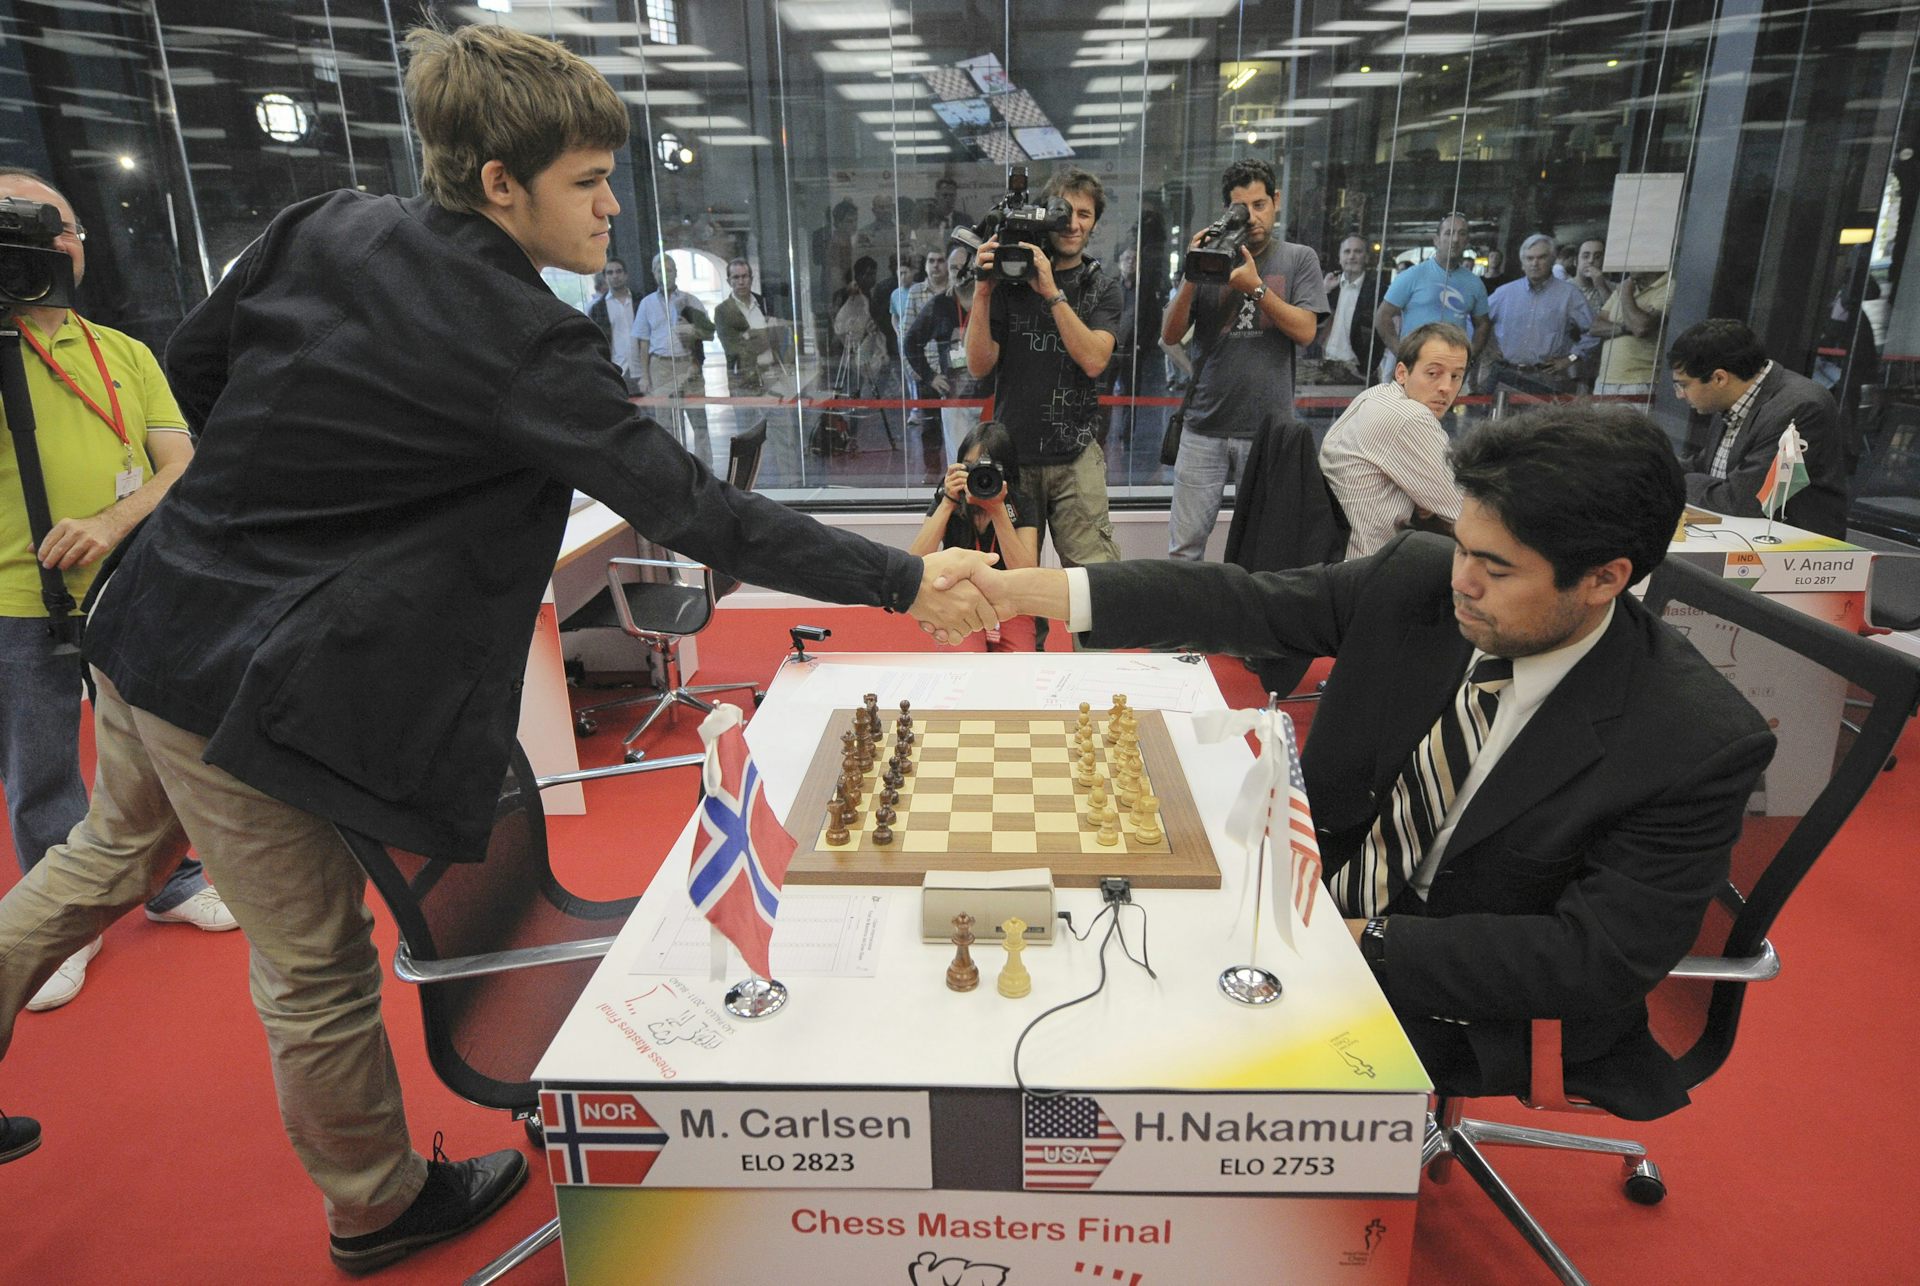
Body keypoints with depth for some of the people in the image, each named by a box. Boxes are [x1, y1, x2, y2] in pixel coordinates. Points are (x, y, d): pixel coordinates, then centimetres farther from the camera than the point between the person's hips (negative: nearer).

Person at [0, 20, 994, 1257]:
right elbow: (696, 511, -27)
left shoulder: (325, 226, -2)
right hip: (249, 682, -8)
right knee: (318, 963, 11)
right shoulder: (520, 343, -24)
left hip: (153, 626, 8)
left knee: (112, 853, 33)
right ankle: (380, 1207, 34)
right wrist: (908, 582, -24)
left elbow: (191, 368, 9)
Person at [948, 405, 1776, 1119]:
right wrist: (1026, 589, -16)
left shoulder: (1698, 745, -21)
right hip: (1315, 900, 5)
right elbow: (1241, 603, -9)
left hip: (1454, 1007, -4)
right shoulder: (1417, 578, -11)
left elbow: (1597, 961, -21)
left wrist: (1363, 942, -27)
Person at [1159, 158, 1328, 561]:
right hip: (1205, 426, 1)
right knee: (1183, 547, -1)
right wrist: (1192, 277, -12)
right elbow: (1170, 335, 2)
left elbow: (1305, 331, -5)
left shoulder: (1299, 259, 8)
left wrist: (1255, 287, -14)